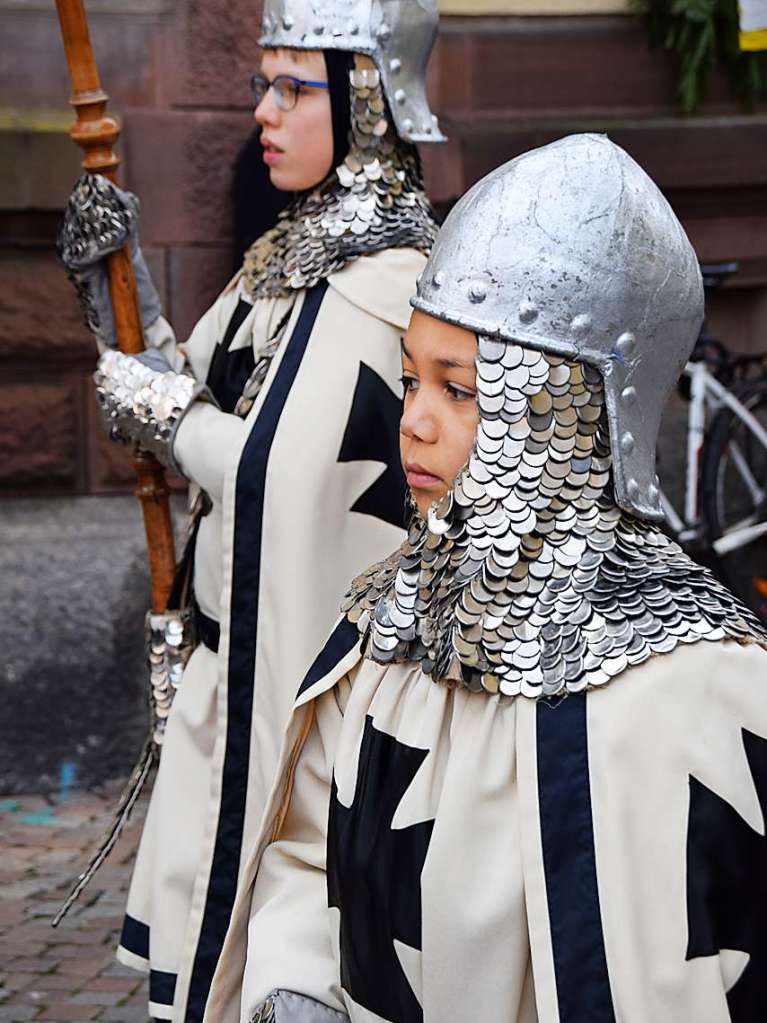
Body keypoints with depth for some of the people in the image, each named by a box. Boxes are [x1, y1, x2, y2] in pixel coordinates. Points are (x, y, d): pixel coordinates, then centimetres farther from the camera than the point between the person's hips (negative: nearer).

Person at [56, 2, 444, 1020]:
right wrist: (109, 279, 2)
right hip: (242, 640, 9)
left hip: (304, 654, -9)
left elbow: (270, 470, -26)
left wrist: (157, 409, -10)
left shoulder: (385, 274, -19)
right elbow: (180, 382, 16)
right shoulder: (294, 251, 10)